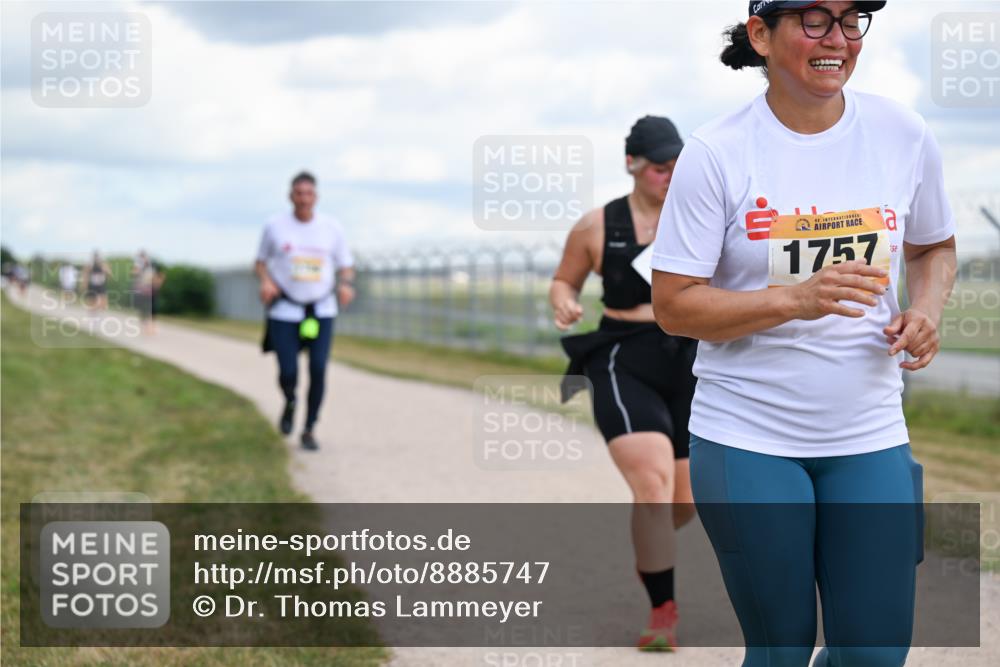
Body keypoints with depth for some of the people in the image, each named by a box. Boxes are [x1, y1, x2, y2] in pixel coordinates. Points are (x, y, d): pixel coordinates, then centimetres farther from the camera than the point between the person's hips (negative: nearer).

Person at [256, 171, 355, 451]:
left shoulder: (332, 228, 0)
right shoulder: (275, 226, -2)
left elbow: (346, 266, 7)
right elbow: (261, 260, 10)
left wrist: (346, 285, -14)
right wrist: (265, 281, -11)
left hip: (321, 311, 1)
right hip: (285, 311, -1)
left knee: (318, 370, -10)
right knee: (288, 373, -7)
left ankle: (309, 430, 7)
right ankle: (290, 402, 30)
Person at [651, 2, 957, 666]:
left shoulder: (904, 134, 0)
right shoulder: (716, 154, -10)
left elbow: (934, 246, 17)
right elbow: (673, 305, -10)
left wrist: (926, 309, -4)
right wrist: (795, 298, -23)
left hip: (871, 437, 3)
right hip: (749, 441, -3)